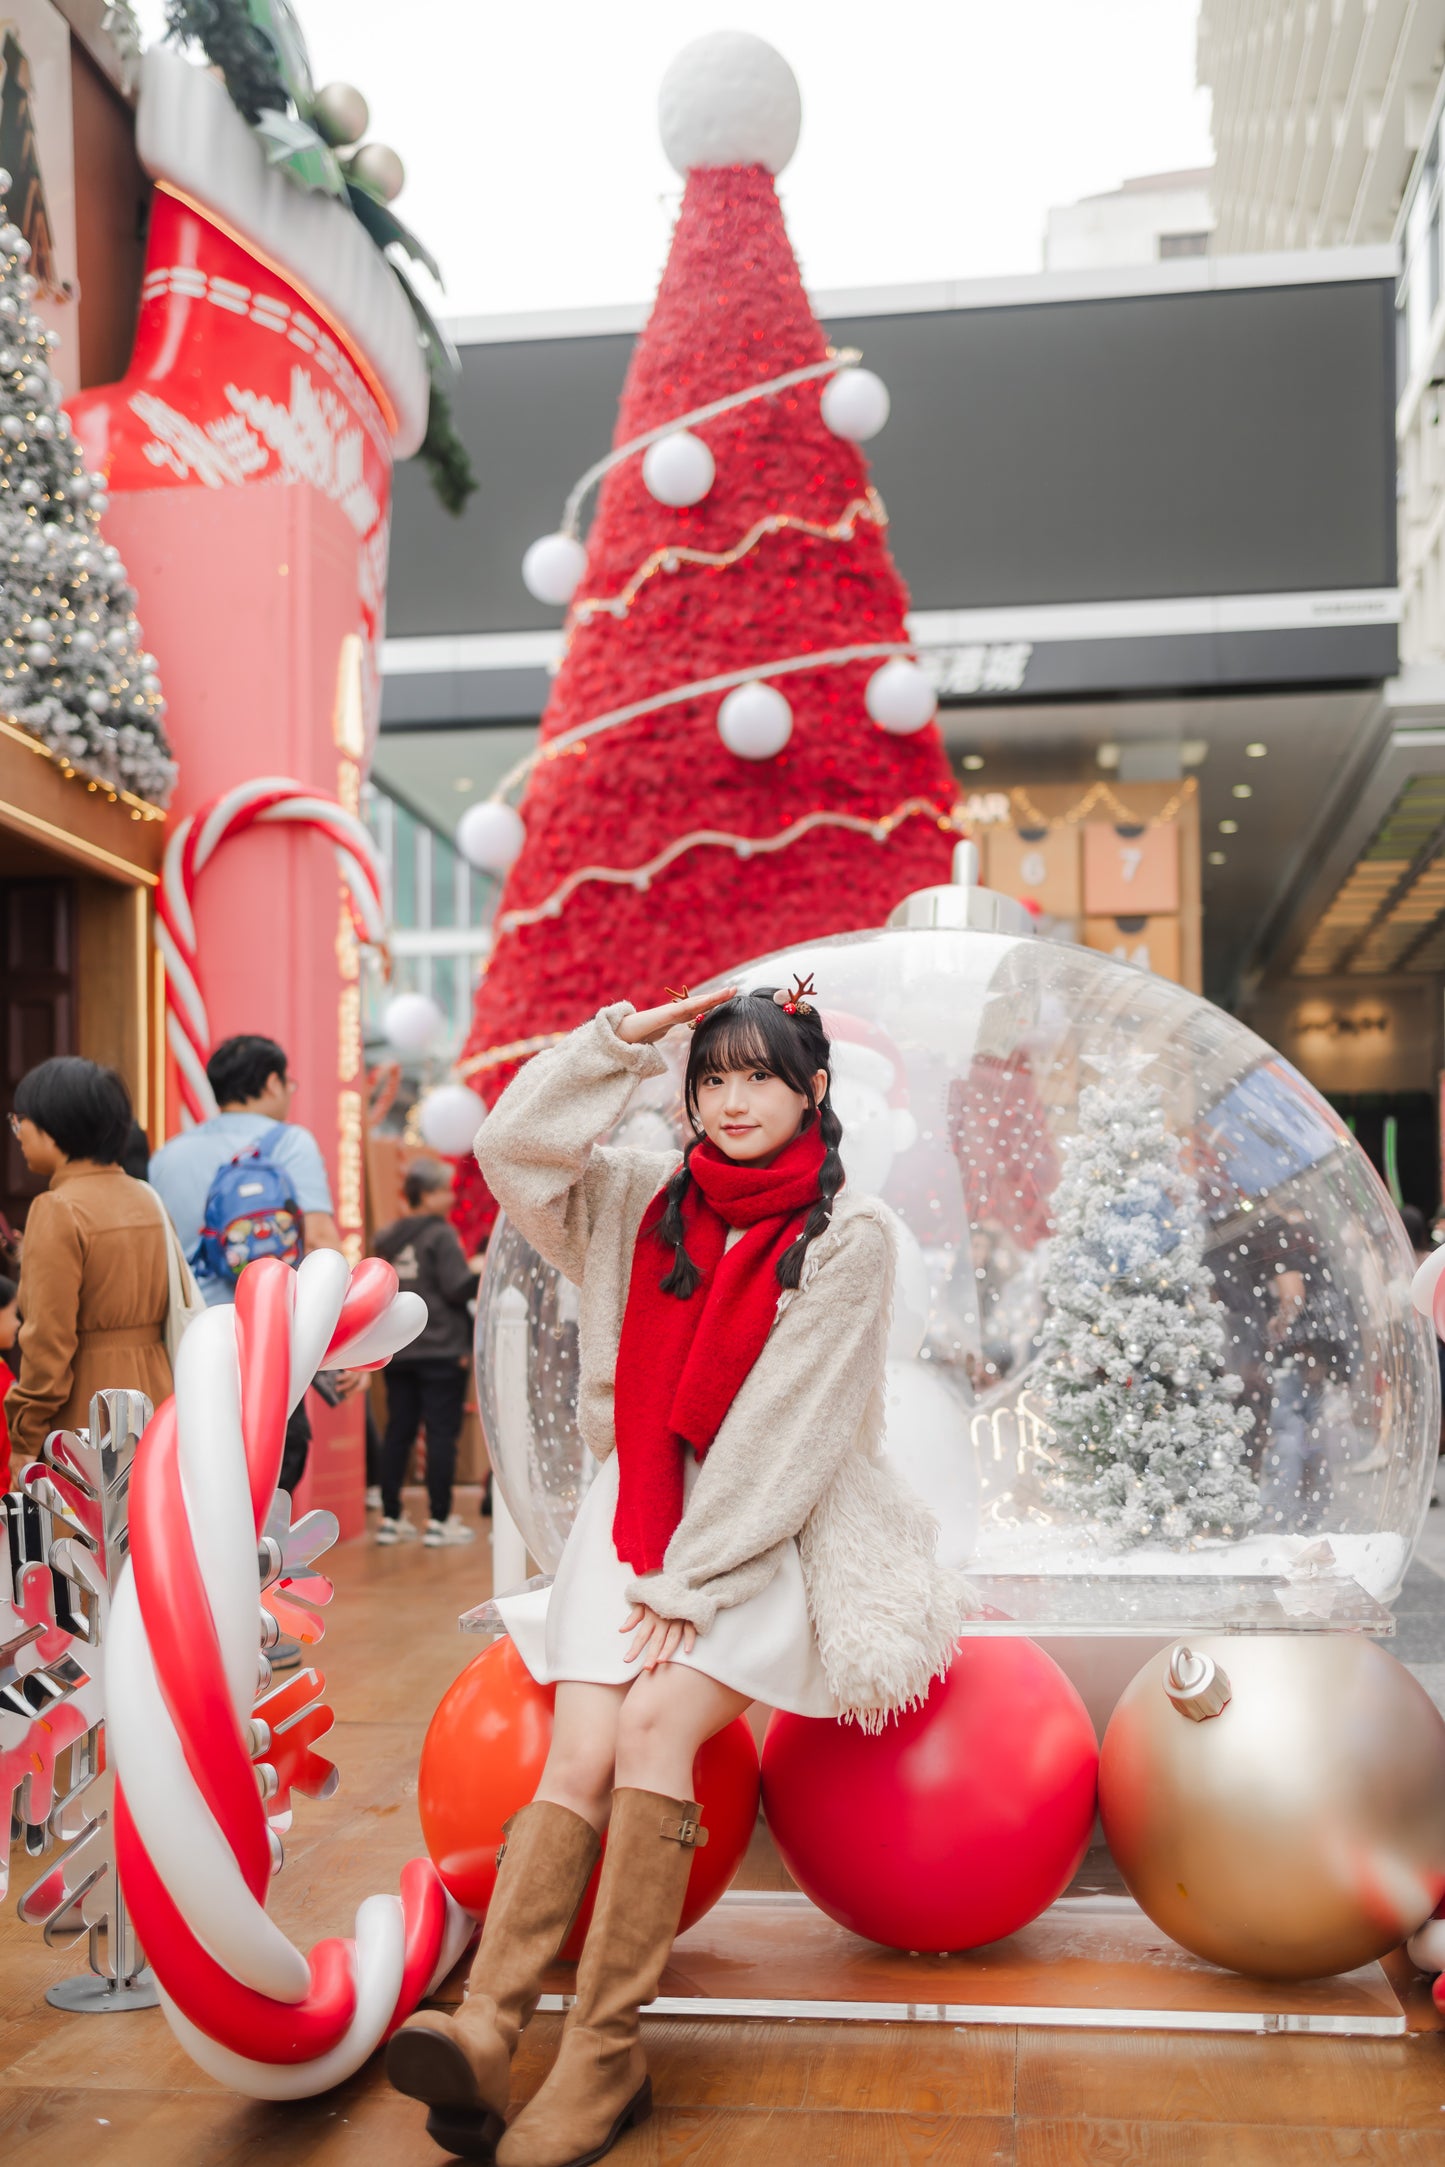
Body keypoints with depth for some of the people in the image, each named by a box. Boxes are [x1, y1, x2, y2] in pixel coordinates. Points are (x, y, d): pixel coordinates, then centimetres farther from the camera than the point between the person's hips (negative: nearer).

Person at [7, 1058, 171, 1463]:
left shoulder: (58, 1210, -12)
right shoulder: (146, 1200, 10)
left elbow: (48, 1341, -15)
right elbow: (179, 1310, 13)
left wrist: (25, 1441, -9)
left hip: (86, 1416, -7)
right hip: (153, 1395, 8)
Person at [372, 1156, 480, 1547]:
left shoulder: (388, 1237, 10)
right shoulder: (440, 1235, -11)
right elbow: (458, 1288, -16)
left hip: (397, 1351, 6)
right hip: (441, 1350, -6)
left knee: (398, 1431, 10)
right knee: (442, 1433, -2)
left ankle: (391, 1518, 13)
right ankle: (440, 1521, -1)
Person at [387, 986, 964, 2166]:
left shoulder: (849, 1235, -3)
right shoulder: (648, 1202, 10)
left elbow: (791, 1428, -9)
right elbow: (514, 1144, 0)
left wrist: (691, 1584, -13)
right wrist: (634, 1034, -3)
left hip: (768, 1534, -3)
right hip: (637, 1514, 3)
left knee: (657, 1724, -26)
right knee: (581, 1756, -18)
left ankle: (606, 2057, -23)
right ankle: (484, 2033, -31)